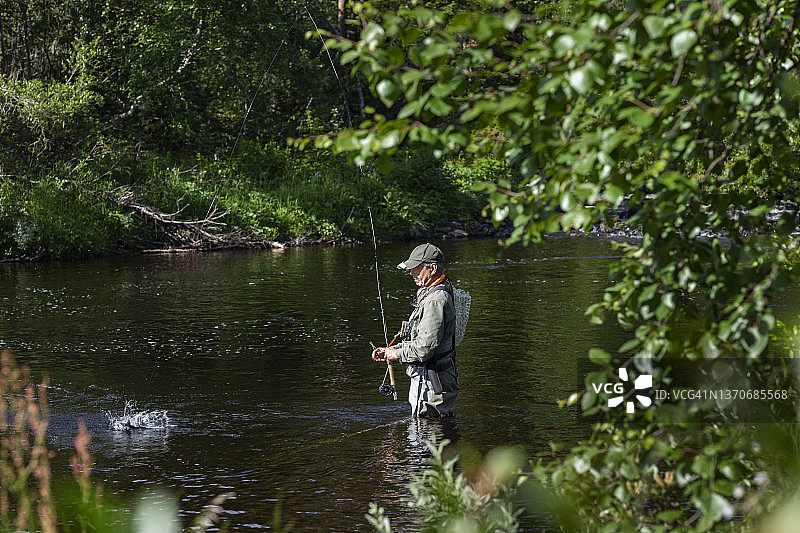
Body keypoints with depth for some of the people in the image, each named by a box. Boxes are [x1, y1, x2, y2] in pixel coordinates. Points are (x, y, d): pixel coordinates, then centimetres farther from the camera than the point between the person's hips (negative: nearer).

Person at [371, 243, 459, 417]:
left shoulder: (436, 300, -22)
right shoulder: (428, 294, 14)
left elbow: (425, 348, -28)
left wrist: (397, 354, -11)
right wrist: (389, 350, 12)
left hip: (431, 384, -11)